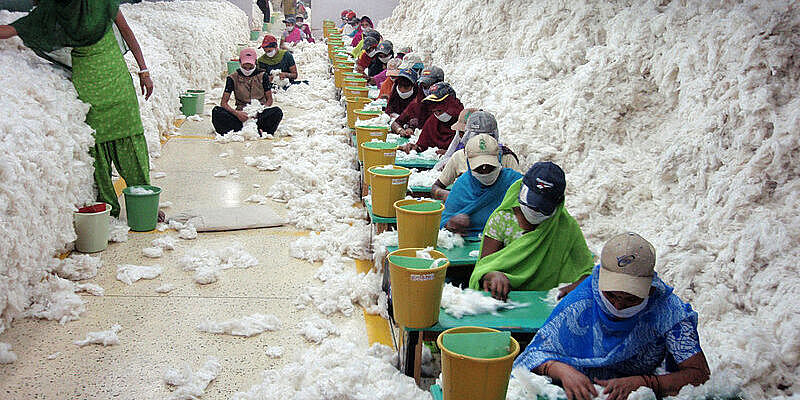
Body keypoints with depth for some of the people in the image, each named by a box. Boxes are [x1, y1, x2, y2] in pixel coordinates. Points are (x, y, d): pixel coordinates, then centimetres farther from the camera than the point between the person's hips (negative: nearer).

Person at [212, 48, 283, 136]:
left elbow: (269, 99, 6)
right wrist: (236, 113, -24)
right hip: (241, 115, 0)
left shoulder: (262, 76, 4)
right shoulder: (233, 78, 2)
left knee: (277, 112, -30)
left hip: (259, 114, 0)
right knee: (216, 111, -27)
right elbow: (223, 102, -3)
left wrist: (261, 110, -17)